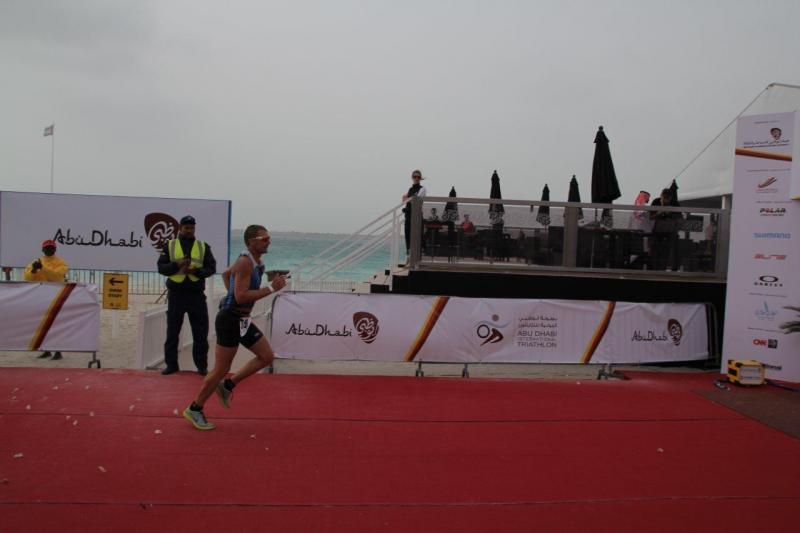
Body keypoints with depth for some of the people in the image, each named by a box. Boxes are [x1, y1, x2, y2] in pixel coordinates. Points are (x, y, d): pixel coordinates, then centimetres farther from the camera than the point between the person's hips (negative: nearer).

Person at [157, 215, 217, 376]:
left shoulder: (204, 247, 7)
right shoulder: (169, 245, 6)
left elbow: (211, 268, 2)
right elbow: (161, 267, 3)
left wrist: (196, 270, -16)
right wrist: (176, 264, -15)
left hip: (196, 294, 0)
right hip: (176, 294, 0)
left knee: (201, 332, 2)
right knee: (172, 331, 6)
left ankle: (202, 365, 12)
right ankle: (171, 365, 17)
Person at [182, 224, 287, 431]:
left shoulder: (252, 261, 10)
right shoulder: (245, 262, -19)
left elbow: (226, 273, 27)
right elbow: (241, 297, -27)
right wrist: (271, 288, -25)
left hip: (242, 320, 10)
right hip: (231, 320, -10)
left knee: (267, 356, 8)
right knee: (221, 369, 0)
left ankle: (227, 386, 17)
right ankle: (195, 409, 17)